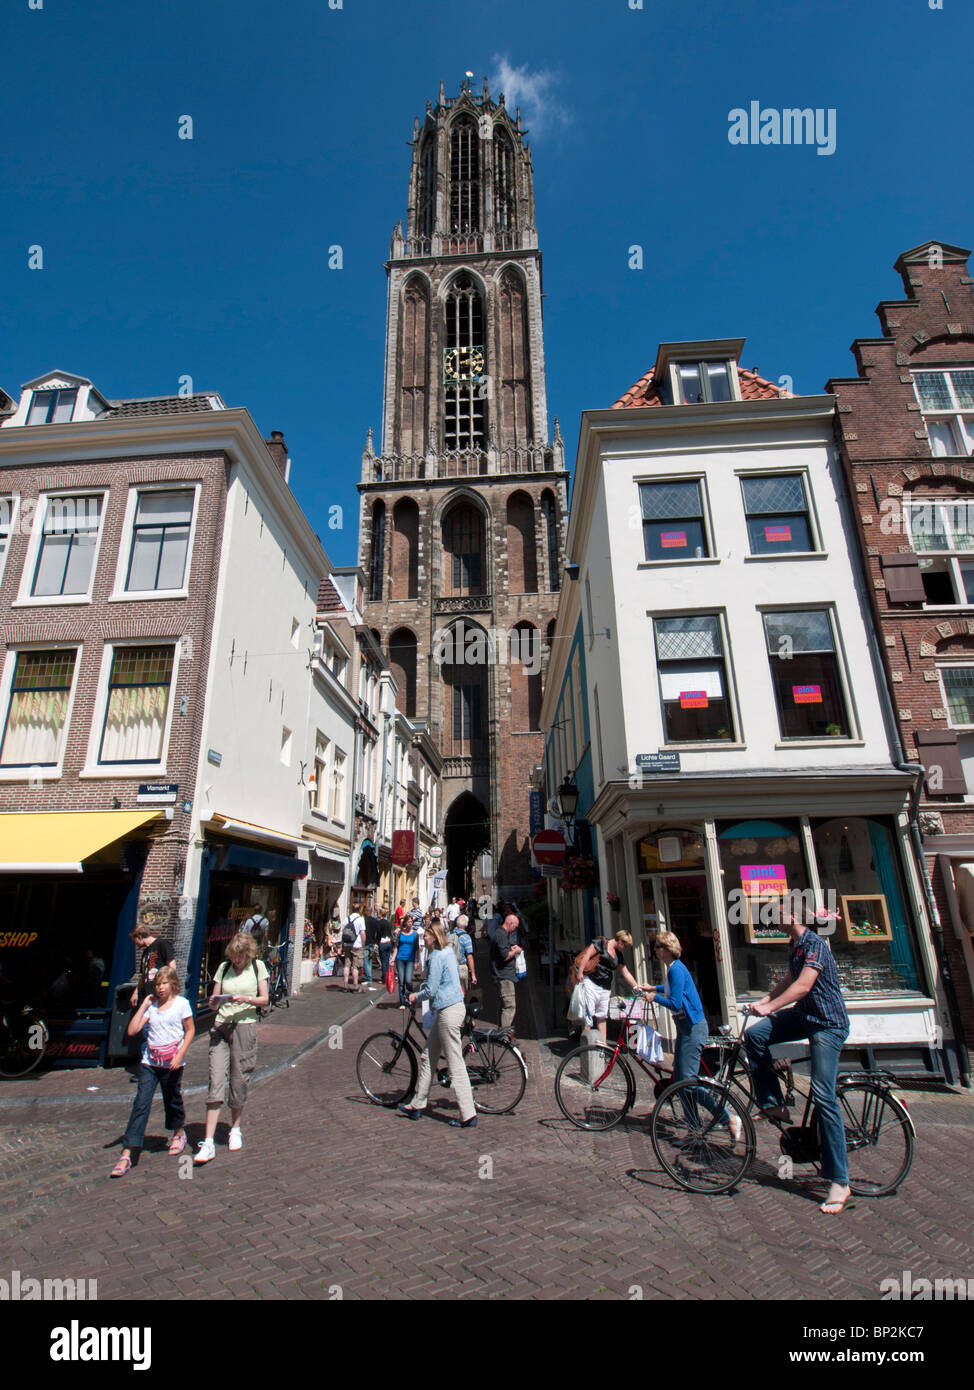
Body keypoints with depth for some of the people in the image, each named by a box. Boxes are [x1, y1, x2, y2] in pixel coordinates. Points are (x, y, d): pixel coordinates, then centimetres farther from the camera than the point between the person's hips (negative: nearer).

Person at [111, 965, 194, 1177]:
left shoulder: (181, 1003, -6)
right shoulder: (151, 1005, 4)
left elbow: (190, 1030, -2)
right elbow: (132, 1031, -4)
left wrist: (180, 1055, -11)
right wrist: (143, 1006, -5)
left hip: (172, 1063, -2)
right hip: (149, 1062, 2)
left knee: (173, 1100, 13)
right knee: (141, 1105, -6)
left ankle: (179, 1133, 40)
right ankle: (126, 1155, -3)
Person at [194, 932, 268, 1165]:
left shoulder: (258, 966, 2)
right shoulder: (223, 967, 7)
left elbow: (264, 1000, 2)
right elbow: (213, 1003, 9)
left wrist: (246, 999, -16)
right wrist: (214, 1001, -13)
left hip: (245, 1026, -1)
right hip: (221, 1025, 2)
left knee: (239, 1081, 6)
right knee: (216, 1081, -6)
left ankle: (235, 1130, 29)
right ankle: (208, 1143, -1)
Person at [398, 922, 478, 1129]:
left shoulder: (437, 956, -16)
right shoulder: (448, 953, 12)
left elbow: (431, 990, -17)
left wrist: (415, 997, 2)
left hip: (448, 1012, -10)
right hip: (454, 1005, 10)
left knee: (456, 1065, -4)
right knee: (427, 1057, 18)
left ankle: (469, 1116, 2)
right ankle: (418, 1105, 28)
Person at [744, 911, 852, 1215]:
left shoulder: (814, 944, -20)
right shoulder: (795, 945, 9)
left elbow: (803, 985, -29)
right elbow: (790, 979, 23)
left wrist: (769, 1007, -33)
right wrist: (766, 1000, 14)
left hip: (828, 1024, -9)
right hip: (804, 1015, 9)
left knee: (823, 1096, -11)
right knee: (754, 1035, -8)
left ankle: (840, 1184, -2)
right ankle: (772, 1105, 6)